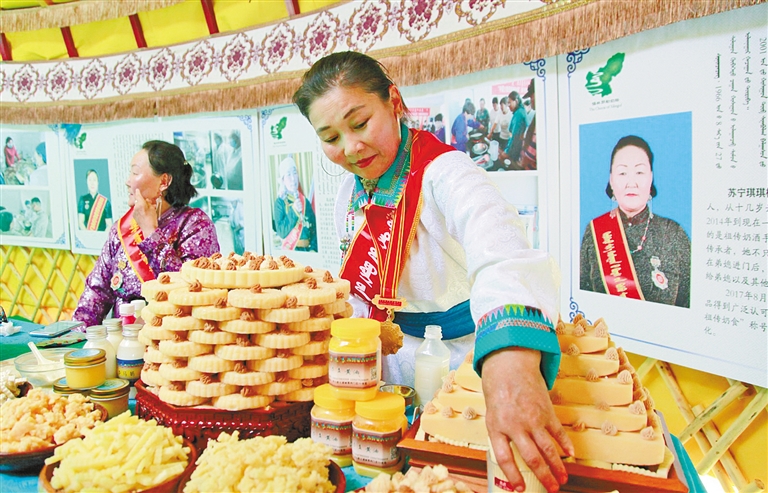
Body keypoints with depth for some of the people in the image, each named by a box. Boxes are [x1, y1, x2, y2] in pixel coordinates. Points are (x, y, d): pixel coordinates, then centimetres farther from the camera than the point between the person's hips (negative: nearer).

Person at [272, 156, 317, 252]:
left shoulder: (305, 201, 8)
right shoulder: (280, 202, -2)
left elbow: (314, 229, 5)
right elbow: (281, 232, -10)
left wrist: (313, 249, -8)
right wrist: (293, 211, -17)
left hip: (307, 250, 3)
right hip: (289, 251, -3)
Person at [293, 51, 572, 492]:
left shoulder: (444, 172, -25)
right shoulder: (351, 195, -1)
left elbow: (500, 253, -47)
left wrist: (510, 370, -64)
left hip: (467, 368, -6)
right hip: (397, 369, 6)